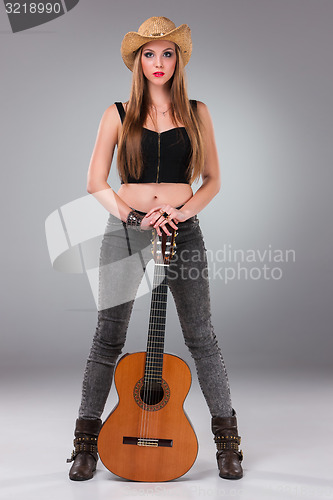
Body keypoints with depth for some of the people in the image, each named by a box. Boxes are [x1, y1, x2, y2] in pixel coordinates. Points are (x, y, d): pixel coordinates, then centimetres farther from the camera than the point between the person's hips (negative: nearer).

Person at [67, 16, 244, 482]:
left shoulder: (196, 113, 9)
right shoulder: (119, 114, 6)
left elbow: (213, 180, 8)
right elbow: (95, 181, 5)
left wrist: (182, 211, -8)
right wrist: (127, 213, -10)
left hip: (182, 230, 1)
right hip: (126, 230, 0)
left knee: (202, 337, 4)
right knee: (108, 337, 2)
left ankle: (227, 442, 19)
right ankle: (86, 443, 17)